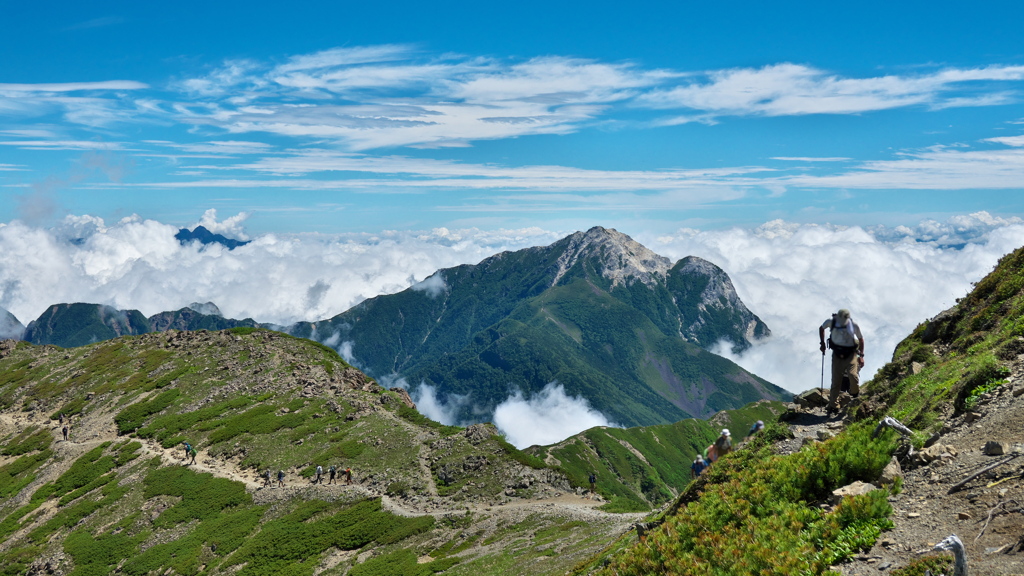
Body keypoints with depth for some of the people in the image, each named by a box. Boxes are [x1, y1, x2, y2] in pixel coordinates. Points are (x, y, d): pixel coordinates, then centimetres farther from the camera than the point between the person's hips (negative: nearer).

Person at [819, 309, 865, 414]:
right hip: (837, 354, 2)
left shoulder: (854, 325, -15)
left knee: (852, 375, -23)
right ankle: (832, 406, 13)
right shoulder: (831, 321, -13)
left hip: (851, 354, -1)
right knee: (836, 381, 1)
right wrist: (822, 343, 5)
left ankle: (855, 395, 9)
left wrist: (861, 355, -3)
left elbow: (860, 339, 0)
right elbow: (821, 328, 10)